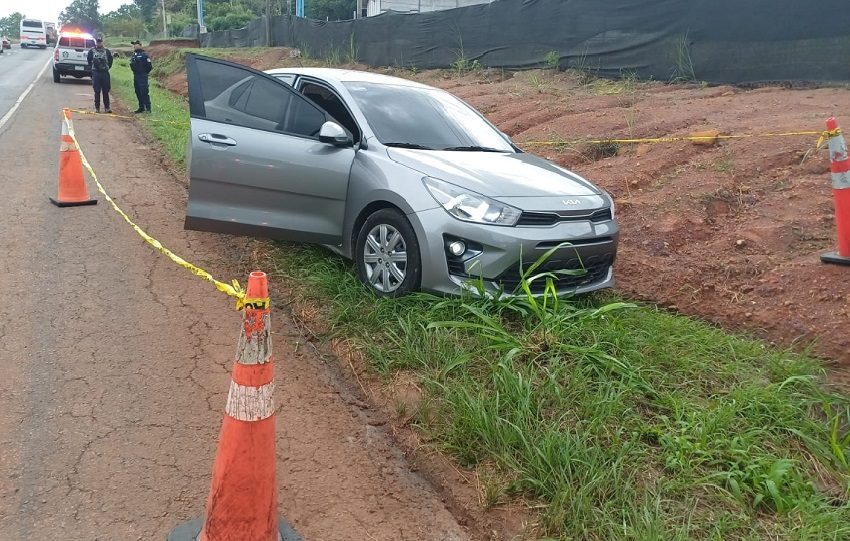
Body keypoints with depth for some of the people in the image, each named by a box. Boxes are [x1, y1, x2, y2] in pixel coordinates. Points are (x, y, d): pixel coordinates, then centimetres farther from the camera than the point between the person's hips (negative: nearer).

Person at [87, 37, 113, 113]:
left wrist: (107, 67, 9)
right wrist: (92, 67, 9)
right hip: (95, 73, 0)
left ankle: (107, 108, 4)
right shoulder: (91, 51, 6)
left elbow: (110, 61, 16)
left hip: (105, 73, 0)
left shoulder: (107, 51, 6)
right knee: (97, 91, 2)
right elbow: (89, 61, 15)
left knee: (106, 91, 0)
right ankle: (97, 108, 6)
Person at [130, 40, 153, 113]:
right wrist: (134, 70, 17)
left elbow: (149, 65, -12)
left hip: (142, 77, -9)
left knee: (144, 92, -11)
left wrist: (145, 72, -4)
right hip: (135, 76, 9)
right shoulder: (134, 54, 15)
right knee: (138, 93, 10)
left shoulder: (144, 54, -10)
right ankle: (141, 108, 17)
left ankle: (148, 108, -9)